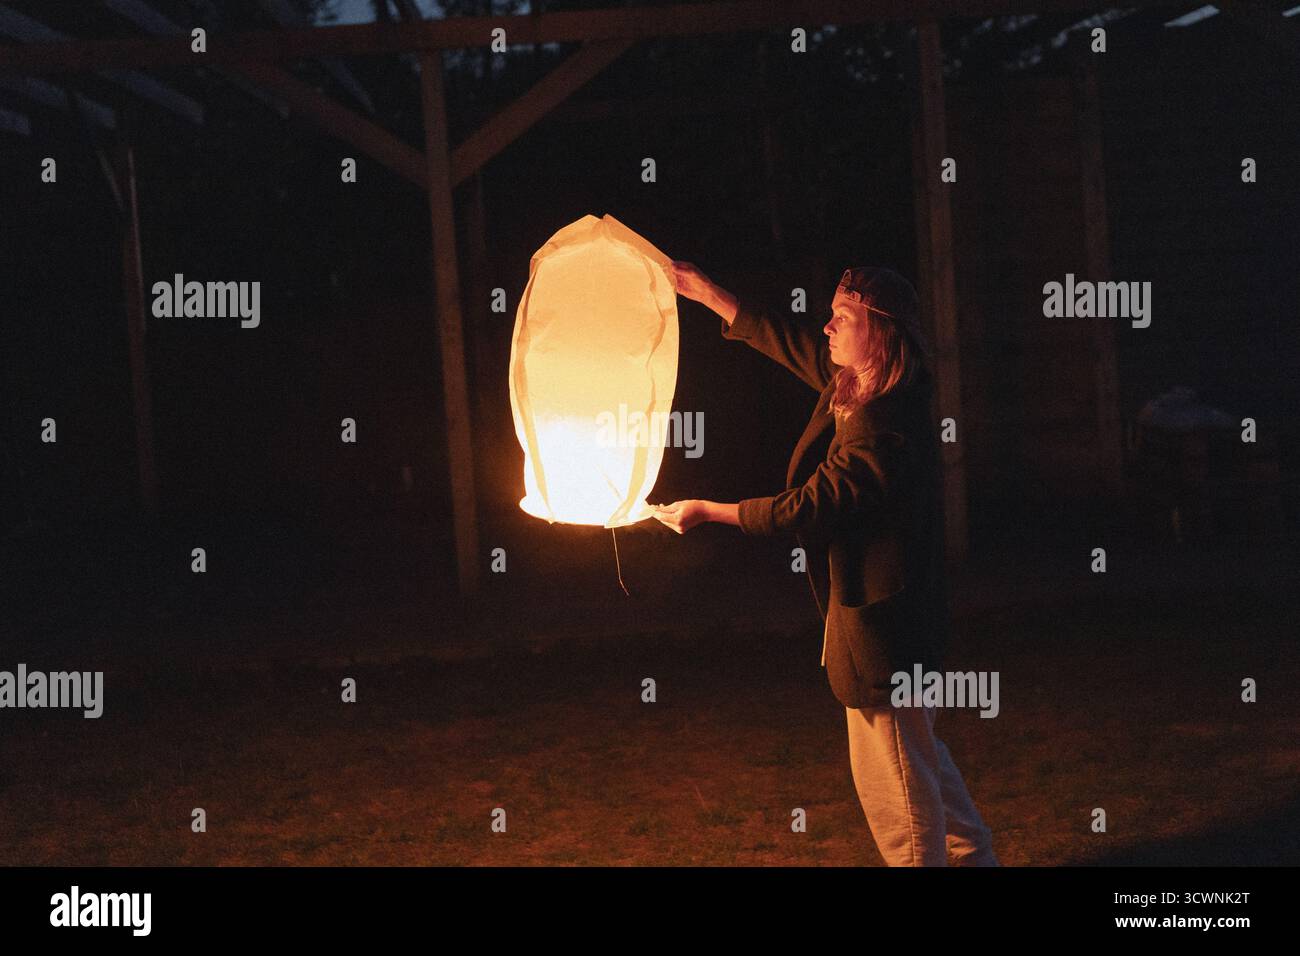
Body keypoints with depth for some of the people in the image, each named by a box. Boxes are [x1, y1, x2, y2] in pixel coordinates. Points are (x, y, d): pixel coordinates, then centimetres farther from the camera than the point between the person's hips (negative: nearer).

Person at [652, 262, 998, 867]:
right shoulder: (848, 387, 3)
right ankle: (971, 853, 37)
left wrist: (708, 512, -11)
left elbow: (806, 508, -21)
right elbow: (785, 340, 16)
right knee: (916, 750, 23)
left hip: (878, 613, -11)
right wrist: (703, 292, 18)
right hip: (893, 608, 11)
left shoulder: (884, 428, -25)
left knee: (891, 775, 0)